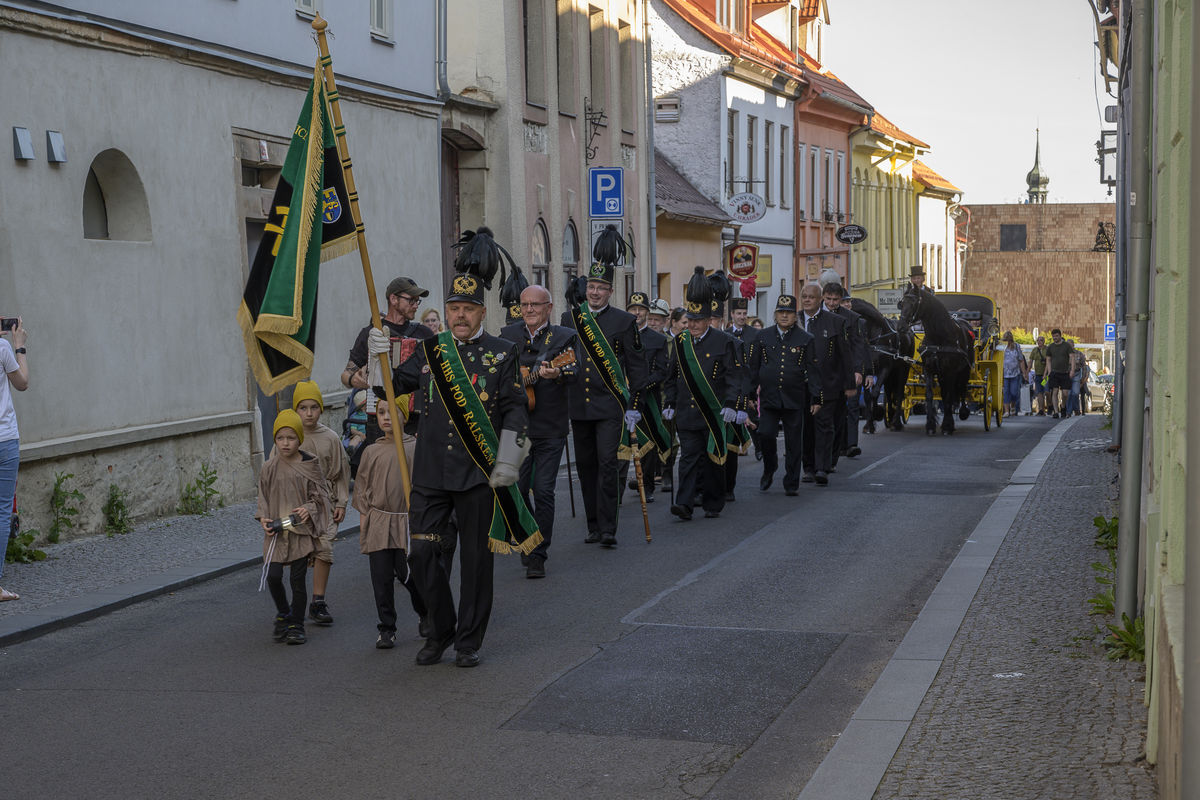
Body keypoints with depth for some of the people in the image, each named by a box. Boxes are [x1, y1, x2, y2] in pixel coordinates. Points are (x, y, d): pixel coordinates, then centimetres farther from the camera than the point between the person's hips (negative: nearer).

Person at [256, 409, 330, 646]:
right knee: (273, 576, -5)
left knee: (298, 578, 0)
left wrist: (309, 509, -13)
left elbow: (320, 494, 5)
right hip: (276, 530, 2)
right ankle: (283, 613, 21)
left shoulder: (310, 465, -2)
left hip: (302, 530, -1)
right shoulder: (269, 468, 2)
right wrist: (263, 518, -5)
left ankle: (296, 624, 12)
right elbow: (263, 498, 11)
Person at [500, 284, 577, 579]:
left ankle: (538, 555, 4)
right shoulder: (507, 335, 10)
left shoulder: (564, 337, 0)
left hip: (550, 429, -3)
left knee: (543, 491, -4)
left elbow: (573, 371, -15)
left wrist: (557, 373, -37)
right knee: (517, 488, 4)